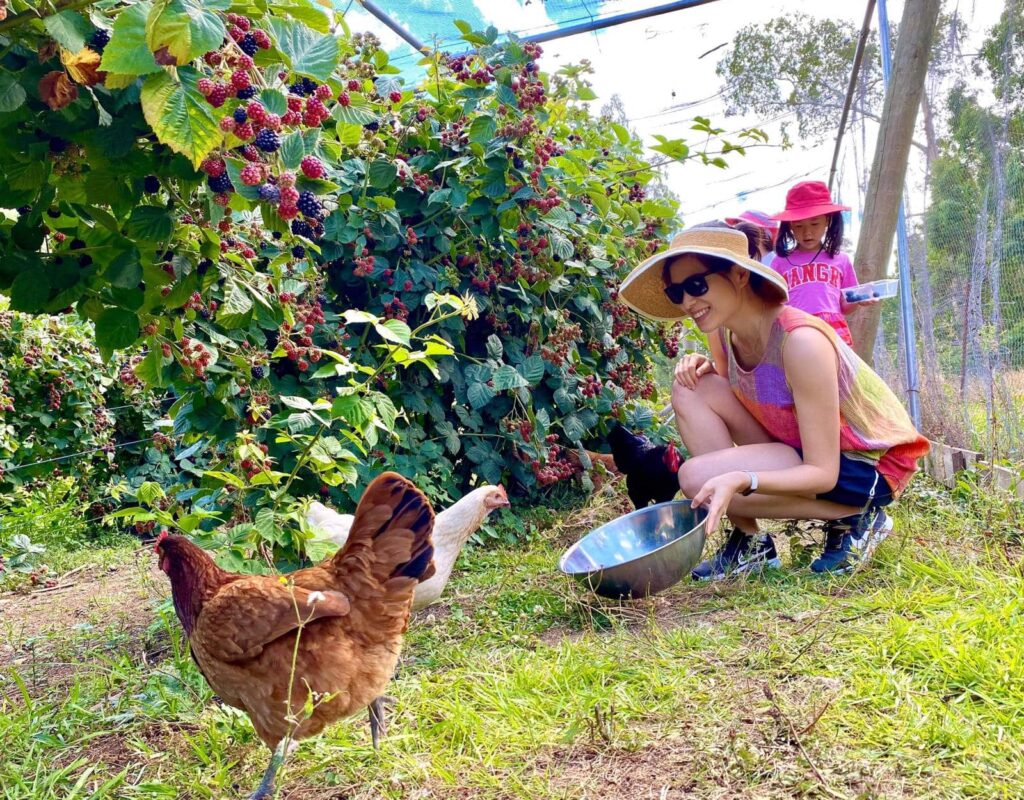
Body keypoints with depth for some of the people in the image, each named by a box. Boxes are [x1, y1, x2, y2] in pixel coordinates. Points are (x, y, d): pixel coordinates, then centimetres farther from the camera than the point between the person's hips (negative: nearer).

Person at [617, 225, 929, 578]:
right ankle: (749, 541, -5)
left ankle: (852, 517, -6)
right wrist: (704, 368, -10)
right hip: (802, 448, 8)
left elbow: (823, 473, -28)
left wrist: (740, 480, -43)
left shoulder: (801, 341, -29)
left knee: (698, 477, -24)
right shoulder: (723, 331, -6)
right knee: (692, 389, -10)